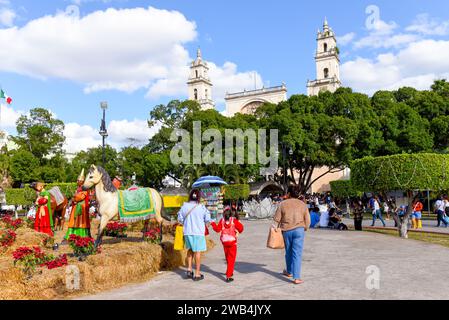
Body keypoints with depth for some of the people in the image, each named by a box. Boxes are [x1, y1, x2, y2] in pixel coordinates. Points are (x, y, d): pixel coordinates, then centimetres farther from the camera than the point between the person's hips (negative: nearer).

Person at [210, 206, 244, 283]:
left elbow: (217, 229, -3)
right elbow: (240, 229, -8)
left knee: (228, 258, 22)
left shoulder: (222, 220, -4)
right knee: (231, 259, 2)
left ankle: (230, 272, 41)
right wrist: (239, 222, 10)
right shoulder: (234, 220, -10)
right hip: (232, 242, -4)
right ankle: (228, 276, -6)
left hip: (224, 241, 4)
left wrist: (213, 223, 12)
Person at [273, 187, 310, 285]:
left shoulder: (283, 204, -1)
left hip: (286, 230, 1)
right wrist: (305, 228, 20)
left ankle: (289, 272, 35)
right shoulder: (303, 204, 2)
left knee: (288, 252, 18)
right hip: (299, 230, -1)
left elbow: (276, 218, -2)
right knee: (297, 253, -1)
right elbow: (307, 220, 2)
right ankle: (296, 277, -6)